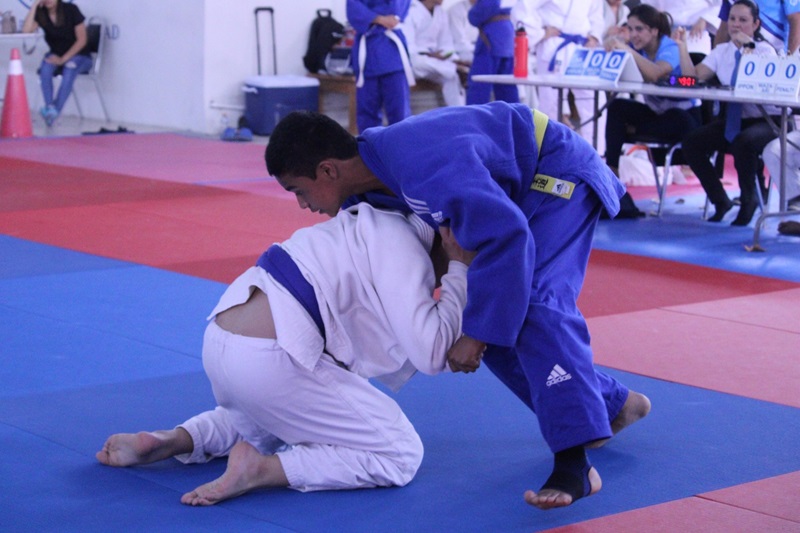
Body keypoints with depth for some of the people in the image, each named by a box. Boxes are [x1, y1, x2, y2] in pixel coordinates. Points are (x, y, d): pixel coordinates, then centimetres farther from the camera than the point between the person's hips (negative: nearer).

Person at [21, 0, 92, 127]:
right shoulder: (40, 13, -2)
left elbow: (82, 39, -13)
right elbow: (26, 30, -19)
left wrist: (63, 59, -21)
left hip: (79, 56, -3)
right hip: (56, 55, 3)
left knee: (70, 68, -36)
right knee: (46, 66, -31)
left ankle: (55, 110, -37)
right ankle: (50, 107, -36)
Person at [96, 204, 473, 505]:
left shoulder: (374, 229, 22)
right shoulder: (400, 243, -6)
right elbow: (431, 353, -11)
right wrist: (460, 272, -2)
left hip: (221, 342, 10)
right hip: (267, 358, -10)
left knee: (266, 421, 42)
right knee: (400, 455, 1)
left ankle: (169, 442, 18)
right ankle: (259, 469, -12)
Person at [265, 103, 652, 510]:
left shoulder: (423, 169, -39)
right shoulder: (369, 172, -8)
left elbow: (506, 236, -41)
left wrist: (476, 334, -35)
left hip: (556, 171, -9)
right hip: (517, 190, 9)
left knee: (533, 306, -28)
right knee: (492, 318, 10)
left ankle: (575, 464, -31)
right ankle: (611, 405, 24)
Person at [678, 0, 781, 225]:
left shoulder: (765, 50, -7)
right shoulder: (722, 51, 9)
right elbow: (693, 76, 0)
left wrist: (748, 47, -28)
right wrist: (682, 46, -8)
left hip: (766, 121, -6)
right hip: (734, 120, 6)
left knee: (743, 142, -38)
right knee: (691, 142, -15)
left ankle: (748, 200, -12)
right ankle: (720, 201, 0)